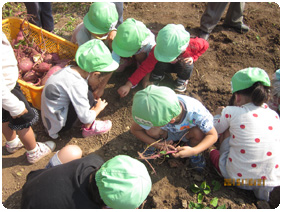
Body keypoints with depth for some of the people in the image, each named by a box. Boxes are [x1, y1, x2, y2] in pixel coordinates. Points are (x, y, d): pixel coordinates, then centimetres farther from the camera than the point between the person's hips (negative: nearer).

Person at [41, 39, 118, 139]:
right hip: (58, 126, -9)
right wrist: (99, 108, -7)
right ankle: (88, 128, -1)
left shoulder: (71, 69, -4)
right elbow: (86, 118, -25)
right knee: (88, 98, -21)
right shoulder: (76, 84, -29)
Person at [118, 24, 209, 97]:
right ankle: (156, 77, -3)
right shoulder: (159, 50, -36)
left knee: (188, 65, -35)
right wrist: (128, 85, -40)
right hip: (166, 66, 0)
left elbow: (205, 45, -12)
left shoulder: (194, 45, -36)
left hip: (182, 66, 1)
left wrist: (193, 57, -25)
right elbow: (145, 67, -35)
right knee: (161, 62, -35)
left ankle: (182, 81, -3)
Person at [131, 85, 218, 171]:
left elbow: (213, 135, -26)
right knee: (151, 131, -31)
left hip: (187, 133, 0)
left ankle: (196, 155, 0)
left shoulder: (196, 112, -40)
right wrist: (156, 144, -32)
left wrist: (194, 151, -43)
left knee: (198, 132, -34)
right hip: (167, 132, 0)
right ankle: (151, 147, 4)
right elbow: (134, 130, -20)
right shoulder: (153, 112, -36)